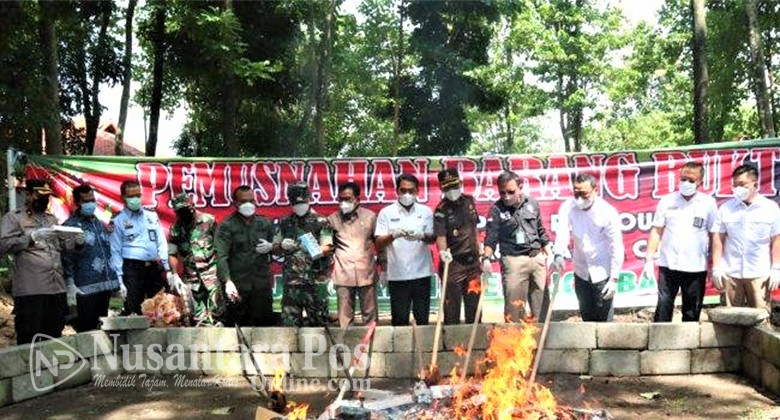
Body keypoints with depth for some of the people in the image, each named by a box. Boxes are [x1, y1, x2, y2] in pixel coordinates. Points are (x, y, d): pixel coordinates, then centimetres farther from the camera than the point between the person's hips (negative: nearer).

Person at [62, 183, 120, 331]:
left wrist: (115, 281, 18)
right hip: (86, 289, -6)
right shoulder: (70, 226, -3)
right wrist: (70, 286, -14)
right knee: (86, 330, -5)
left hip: (105, 286, 7)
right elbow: (67, 259, -8)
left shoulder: (100, 224, 17)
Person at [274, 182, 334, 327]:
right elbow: (275, 247, 19)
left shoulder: (321, 222, 2)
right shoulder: (285, 223, 14)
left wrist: (320, 251, -26)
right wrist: (282, 246, -4)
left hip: (314, 279, -3)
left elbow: (328, 246, -3)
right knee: (289, 321, 3)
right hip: (291, 280, 3)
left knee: (319, 320, 0)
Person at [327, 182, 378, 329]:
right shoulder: (333, 219, 3)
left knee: (370, 315, 7)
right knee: (344, 316, 3)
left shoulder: (370, 216, 4)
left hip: (367, 274, 0)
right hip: (343, 275, 0)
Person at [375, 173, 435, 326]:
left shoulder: (426, 211, 5)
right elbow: (378, 244, -4)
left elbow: (432, 238, 1)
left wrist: (422, 236, -22)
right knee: (399, 319, 5)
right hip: (397, 275, -1)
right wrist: (393, 235, -24)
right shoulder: (386, 213, 1)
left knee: (422, 318, 8)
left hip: (421, 273, 1)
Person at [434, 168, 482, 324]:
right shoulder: (441, 210, -11)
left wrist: (479, 252, 18)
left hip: (472, 262, 5)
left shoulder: (469, 201, 7)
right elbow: (440, 235, -24)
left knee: (474, 304, 12)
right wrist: (443, 251, -43)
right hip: (453, 263, -5)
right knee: (452, 306, 0)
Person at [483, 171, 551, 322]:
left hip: (537, 258, 4)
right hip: (514, 260, -4)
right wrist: (486, 258, -28)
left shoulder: (532, 203, 5)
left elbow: (541, 231, 14)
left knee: (542, 303, 12)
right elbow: (491, 237, -13)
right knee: (514, 306, -5)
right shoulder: (497, 209, -7)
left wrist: (550, 255, 14)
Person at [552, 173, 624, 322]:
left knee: (604, 318, 3)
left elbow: (617, 247, -16)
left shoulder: (608, 212, -18)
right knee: (586, 316, 18)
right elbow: (562, 231, -26)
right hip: (581, 272, 4)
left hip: (602, 273, -4)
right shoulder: (567, 207, -10)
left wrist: (614, 278, -20)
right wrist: (558, 255, -45)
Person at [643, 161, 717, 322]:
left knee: (691, 314, 9)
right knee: (663, 310, -1)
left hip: (696, 268, 0)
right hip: (668, 266, 0)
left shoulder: (708, 203, 2)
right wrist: (649, 260, -2)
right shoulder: (667, 201, 4)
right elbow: (656, 231, 4)